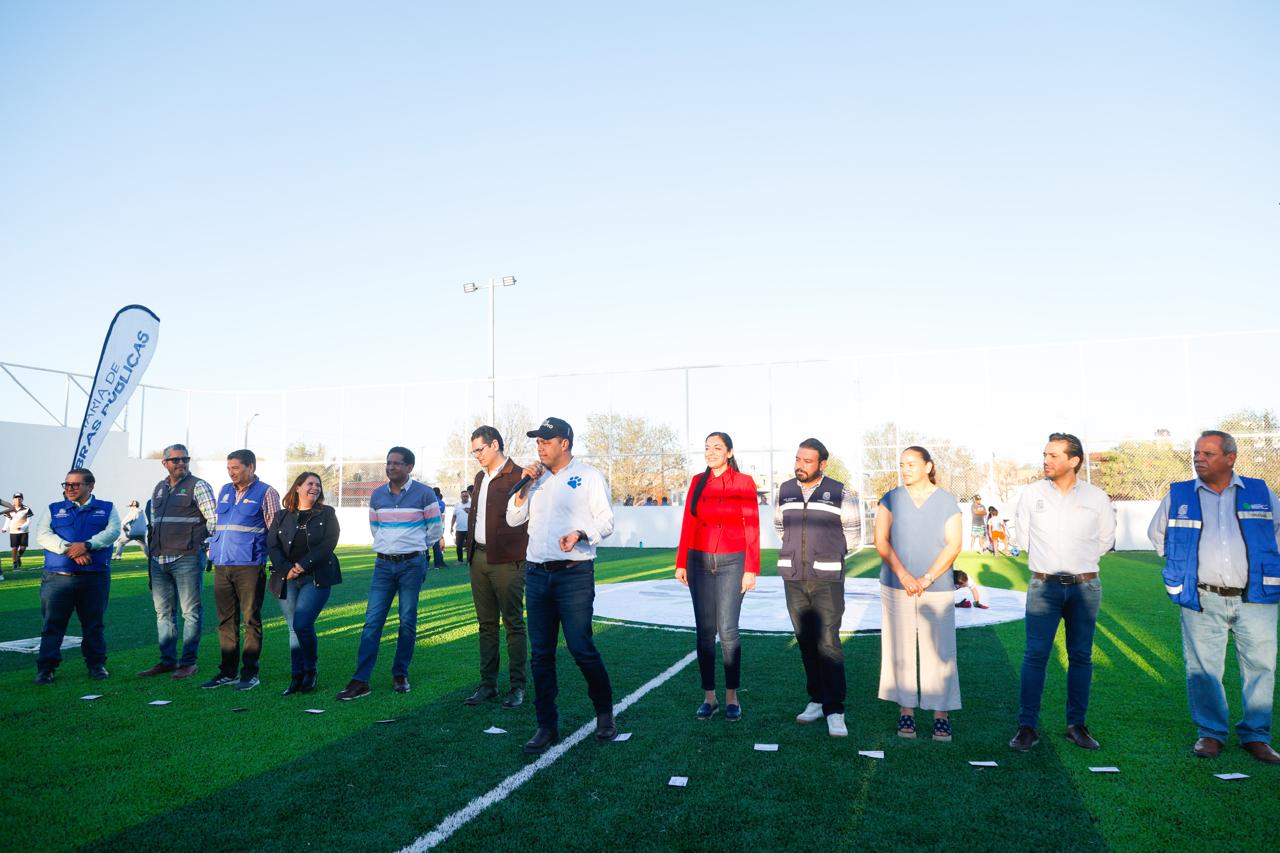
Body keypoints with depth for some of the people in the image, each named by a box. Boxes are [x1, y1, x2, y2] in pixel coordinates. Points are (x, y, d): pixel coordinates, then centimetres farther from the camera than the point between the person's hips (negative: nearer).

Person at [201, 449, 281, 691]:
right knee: (226, 620, 9)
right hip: (222, 565, 6)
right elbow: (216, 524, 24)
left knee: (250, 619, -1)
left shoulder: (265, 493, -1)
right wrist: (212, 549, 15)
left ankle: (250, 673, 5)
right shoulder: (225, 491, 17)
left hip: (250, 565, -6)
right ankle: (228, 672, 17)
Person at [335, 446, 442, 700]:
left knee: (407, 622, 4)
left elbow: (435, 529, 4)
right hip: (383, 564, 3)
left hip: (412, 564, -3)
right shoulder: (377, 495, 7)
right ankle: (361, 680, -2)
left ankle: (400, 675, 16)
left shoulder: (424, 494, -6)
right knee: (372, 621, -2)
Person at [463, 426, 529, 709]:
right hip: (479, 558, 8)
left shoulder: (518, 477, -9)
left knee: (514, 624, 1)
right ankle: (488, 684, 20)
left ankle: (517, 686, 8)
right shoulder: (480, 478, 16)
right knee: (486, 624, 12)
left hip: (506, 561, -8)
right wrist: (471, 550, 15)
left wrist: (518, 554, -15)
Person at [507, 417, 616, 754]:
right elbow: (513, 519, 13)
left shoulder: (588, 476, -1)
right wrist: (524, 487, -1)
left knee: (582, 648, -5)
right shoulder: (536, 478, 14)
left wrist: (579, 534, -21)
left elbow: (605, 520, -4)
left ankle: (605, 713, 18)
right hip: (536, 574, 5)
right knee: (541, 653, 7)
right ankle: (547, 726, 17)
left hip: (574, 574, -5)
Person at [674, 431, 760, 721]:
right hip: (700, 562, 3)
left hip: (731, 563, -3)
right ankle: (709, 697, 13)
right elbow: (688, 524, 7)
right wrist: (681, 563, 3)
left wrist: (751, 569, -8)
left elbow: (752, 528, -4)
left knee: (727, 630, -6)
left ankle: (731, 697, 8)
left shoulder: (743, 482, -2)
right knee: (704, 630, 5)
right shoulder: (697, 482, 7)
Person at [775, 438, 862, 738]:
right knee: (806, 642, 8)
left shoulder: (839, 493, -4)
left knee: (828, 642, -10)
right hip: (793, 578, 4)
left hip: (827, 579, -4)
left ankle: (834, 711, -6)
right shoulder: (785, 491, 7)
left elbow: (853, 533, 8)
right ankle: (817, 699, 21)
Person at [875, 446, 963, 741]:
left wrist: (927, 578, -11)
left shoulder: (947, 501, 4)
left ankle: (941, 714, 8)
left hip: (937, 588, -1)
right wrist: (903, 575, -12)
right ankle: (906, 710, 11)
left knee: (939, 651, -1)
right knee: (900, 649, 2)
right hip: (896, 588, 1)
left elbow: (953, 545, -2)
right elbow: (881, 541, -1)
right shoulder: (890, 500, 5)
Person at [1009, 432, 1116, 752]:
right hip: (1043, 586, -1)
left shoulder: (1097, 497, 1)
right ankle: (1027, 726, 1)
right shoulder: (1031, 494, 1)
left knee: (1081, 657, 8)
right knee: (1035, 655, -4)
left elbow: (1105, 540, 16)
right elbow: (1023, 538, 14)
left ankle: (1077, 724, 19)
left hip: (1085, 587, 1)